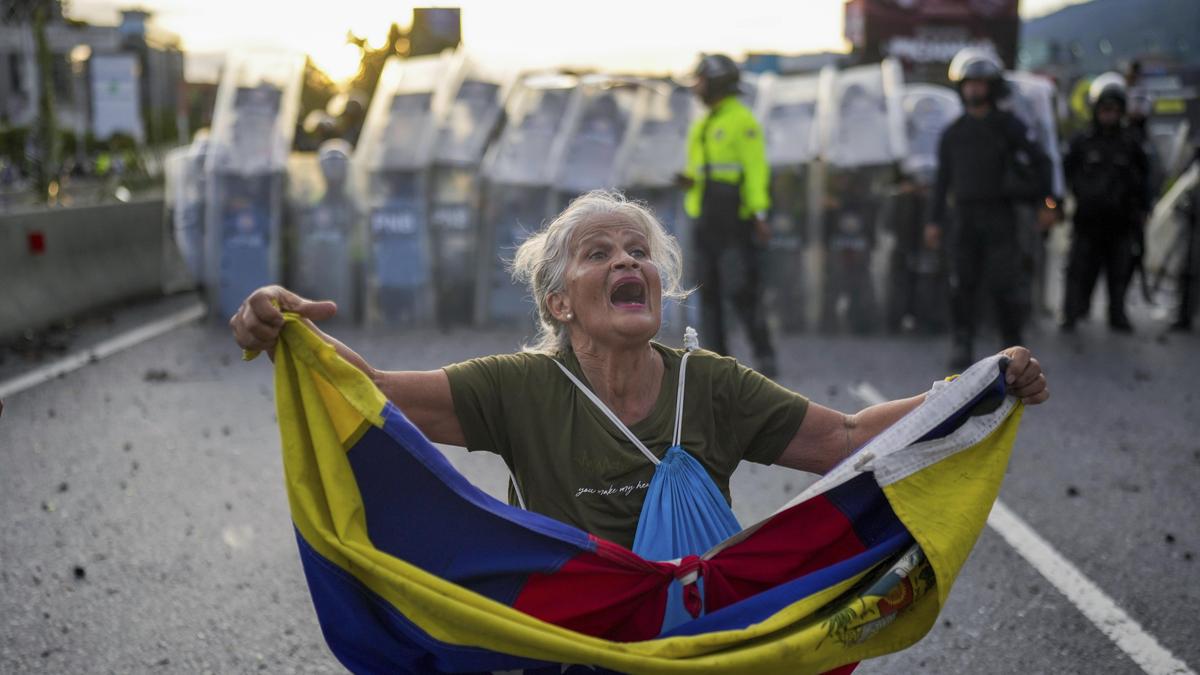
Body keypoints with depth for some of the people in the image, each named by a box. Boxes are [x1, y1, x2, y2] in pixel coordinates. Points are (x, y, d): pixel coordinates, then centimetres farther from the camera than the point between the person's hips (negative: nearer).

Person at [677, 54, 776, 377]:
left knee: (741, 290, -11)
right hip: (707, 219, 8)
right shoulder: (701, 126, 20)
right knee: (708, 291, 6)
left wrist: (759, 214, -20)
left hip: (735, 219, -8)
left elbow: (756, 169, -12)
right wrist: (690, 180, 1)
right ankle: (718, 359, 10)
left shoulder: (742, 120, -6)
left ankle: (764, 357, -3)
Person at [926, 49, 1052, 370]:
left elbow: (1039, 162, 6)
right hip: (964, 217, 3)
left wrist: (1044, 199, -2)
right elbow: (942, 179, 14)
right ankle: (961, 344, 5)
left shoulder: (1008, 126, 4)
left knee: (1004, 284, -5)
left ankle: (1012, 343, 5)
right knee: (962, 285, -2)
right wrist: (934, 220, 9)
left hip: (1000, 216, -2)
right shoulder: (952, 133, 13)